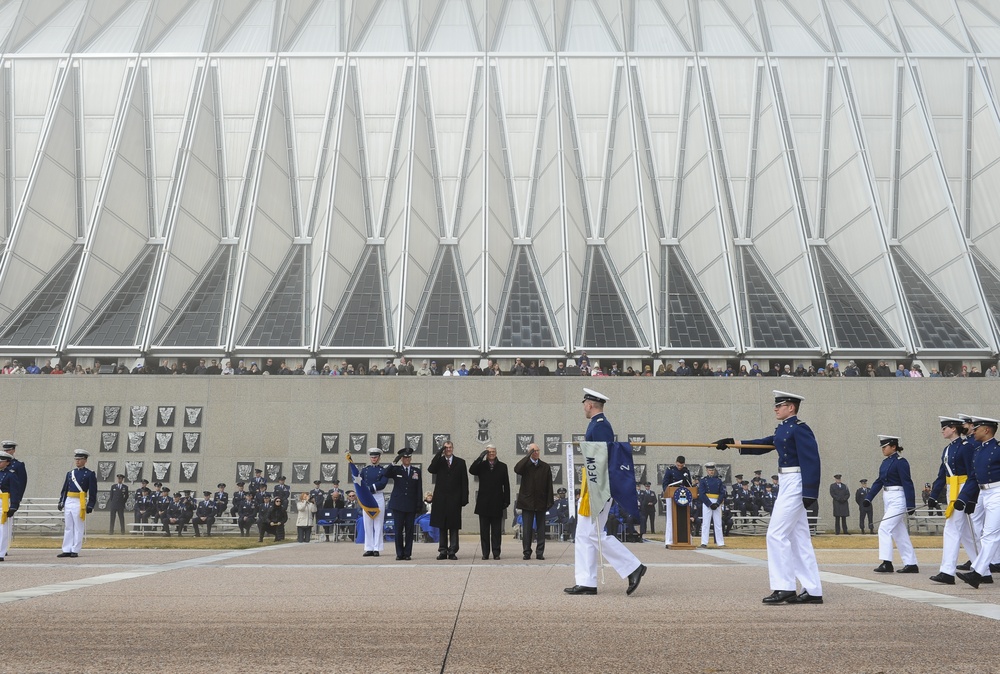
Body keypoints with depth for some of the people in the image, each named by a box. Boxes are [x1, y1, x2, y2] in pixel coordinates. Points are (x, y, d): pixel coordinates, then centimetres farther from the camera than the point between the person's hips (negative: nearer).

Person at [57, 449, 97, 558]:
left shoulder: (90, 474, -2)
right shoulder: (70, 473, 15)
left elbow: (93, 491, -5)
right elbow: (64, 489, 18)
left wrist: (90, 506, -11)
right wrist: (61, 502, 10)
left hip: (80, 503, -6)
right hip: (68, 502, 6)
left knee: (78, 528, -2)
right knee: (68, 528, 7)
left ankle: (75, 551, 1)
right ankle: (67, 550, 10)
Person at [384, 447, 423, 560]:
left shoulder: (416, 471, 10)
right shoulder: (396, 470, 6)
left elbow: (419, 489, 8)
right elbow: (386, 474, -15)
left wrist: (419, 505, 2)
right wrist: (394, 462, -20)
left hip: (411, 505, 1)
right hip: (398, 505, -1)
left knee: (409, 530, 2)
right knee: (398, 530, -2)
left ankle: (407, 553, 7)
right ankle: (399, 554, 5)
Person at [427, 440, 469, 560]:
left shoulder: (460, 463, 7)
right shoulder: (439, 461, 8)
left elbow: (464, 482, 4)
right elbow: (431, 470, -12)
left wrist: (464, 498, -4)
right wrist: (439, 453, -13)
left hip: (454, 499, -1)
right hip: (441, 499, 1)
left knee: (454, 526, -1)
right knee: (442, 526, 4)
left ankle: (452, 551, 1)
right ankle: (443, 551, 8)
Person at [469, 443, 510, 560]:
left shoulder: (502, 466, 7)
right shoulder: (481, 465, 8)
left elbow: (506, 485, 6)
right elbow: (471, 470, -13)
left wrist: (506, 500, 0)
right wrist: (480, 458, -17)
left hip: (497, 504, 0)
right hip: (484, 503, 1)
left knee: (496, 530, 2)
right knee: (484, 530, 3)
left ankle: (496, 553, 5)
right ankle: (485, 553, 7)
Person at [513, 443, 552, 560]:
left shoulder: (545, 467, 7)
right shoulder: (525, 465, 3)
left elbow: (549, 486, 5)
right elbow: (517, 469, -22)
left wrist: (549, 501, -2)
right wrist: (528, 456, -19)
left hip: (541, 502, 1)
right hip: (527, 501, -1)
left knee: (541, 528, 4)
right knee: (526, 529, -1)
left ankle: (540, 553, 9)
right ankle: (527, 552, 4)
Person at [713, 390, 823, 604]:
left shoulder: (799, 428, -13)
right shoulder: (782, 429, 16)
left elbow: (811, 460, -18)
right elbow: (762, 445, 22)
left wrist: (810, 492, -22)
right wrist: (733, 443, 15)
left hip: (794, 485, -10)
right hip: (786, 484, 10)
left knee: (776, 534, -10)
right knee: (798, 538, 10)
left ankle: (784, 588, -6)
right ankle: (812, 591, 12)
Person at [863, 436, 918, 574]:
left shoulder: (900, 462, -12)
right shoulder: (885, 462, 13)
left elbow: (907, 483, -15)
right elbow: (879, 482, 15)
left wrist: (910, 505, -18)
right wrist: (868, 498, 6)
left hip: (897, 499, -9)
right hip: (888, 499, 9)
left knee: (884, 528, -14)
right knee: (899, 533, 10)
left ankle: (887, 563, -14)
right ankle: (911, 564, 15)